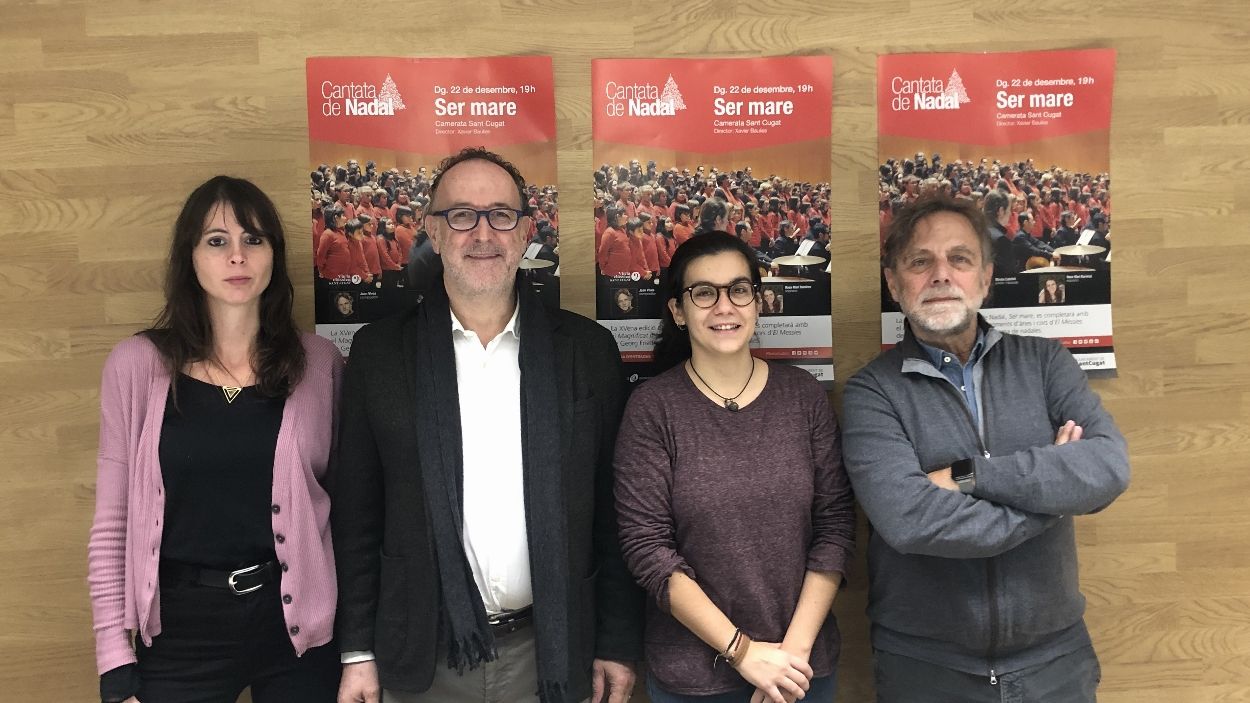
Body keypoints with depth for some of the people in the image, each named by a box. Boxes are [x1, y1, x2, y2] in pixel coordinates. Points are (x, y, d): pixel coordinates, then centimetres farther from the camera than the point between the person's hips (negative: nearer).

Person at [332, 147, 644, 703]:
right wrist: (358, 652, 1)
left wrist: (618, 644, 0)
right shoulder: (380, 351, -3)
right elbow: (356, 514, 1)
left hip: (552, 653, 1)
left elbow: (613, 513, 0)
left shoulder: (589, 350, -3)